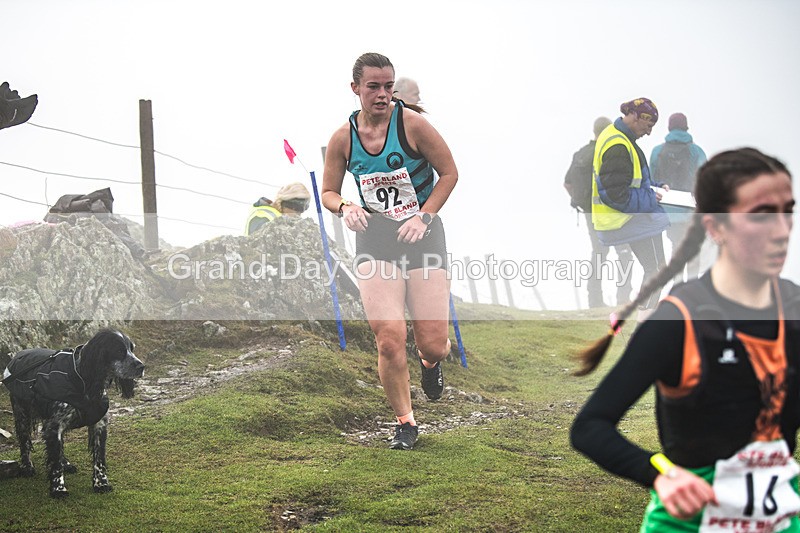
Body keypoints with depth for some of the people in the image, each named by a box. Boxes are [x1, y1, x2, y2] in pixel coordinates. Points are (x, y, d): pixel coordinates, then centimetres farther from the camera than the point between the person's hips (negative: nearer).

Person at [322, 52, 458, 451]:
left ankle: (430, 361, 36)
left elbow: (449, 173, -1)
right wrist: (345, 207, -12)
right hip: (374, 242, 1)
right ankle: (405, 423, 8)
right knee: (390, 340, -13)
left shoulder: (412, 124, -9)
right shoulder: (342, 139, -1)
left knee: (433, 344, -5)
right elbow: (328, 193, 11)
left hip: (422, 237, -1)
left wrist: (423, 217, -11)